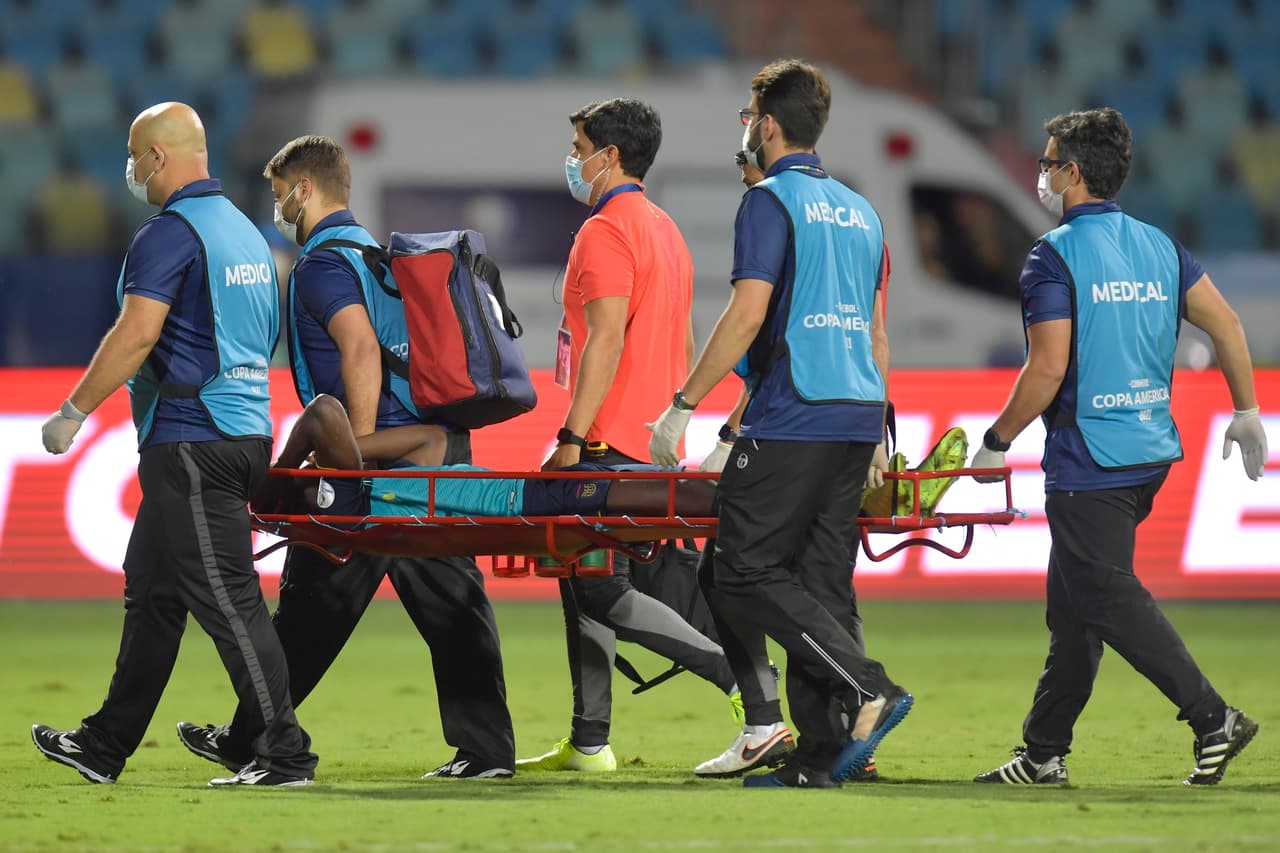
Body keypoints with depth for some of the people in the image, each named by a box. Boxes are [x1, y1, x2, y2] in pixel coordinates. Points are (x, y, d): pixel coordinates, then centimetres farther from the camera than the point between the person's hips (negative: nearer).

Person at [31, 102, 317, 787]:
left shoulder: (171, 232, -12)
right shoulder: (246, 232, 17)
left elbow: (137, 333, -20)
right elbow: (264, 338, 23)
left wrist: (74, 411, -14)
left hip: (191, 440, -10)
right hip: (248, 428, 10)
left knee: (226, 597, -9)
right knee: (152, 589, 16)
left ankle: (285, 754, -11)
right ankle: (104, 746, 22)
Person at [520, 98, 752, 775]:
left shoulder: (606, 232, -12)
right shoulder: (665, 230, 19)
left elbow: (607, 340, -21)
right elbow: (683, 344, 22)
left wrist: (572, 439, -22)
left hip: (610, 442, -10)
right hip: (653, 444, 10)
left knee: (601, 592, -11)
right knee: (582, 577, 14)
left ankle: (740, 677, -19)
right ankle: (588, 743, 15)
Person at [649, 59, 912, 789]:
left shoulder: (771, 200, -5)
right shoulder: (860, 211, 19)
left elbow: (749, 313, -14)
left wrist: (682, 407, -11)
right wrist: (877, 433, 27)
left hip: (792, 420, -8)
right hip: (856, 415, 8)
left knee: (746, 572, -6)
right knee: (822, 579, 6)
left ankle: (868, 689, -18)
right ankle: (819, 755, 1)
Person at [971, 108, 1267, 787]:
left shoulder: (1054, 256, -12)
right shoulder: (1159, 246, 9)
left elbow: (1048, 370, -17)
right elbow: (1225, 323, 6)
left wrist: (995, 442, -6)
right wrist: (1246, 412, 15)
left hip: (1087, 462, -8)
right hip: (1152, 449, 8)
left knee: (1111, 600, -5)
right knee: (1072, 603, 14)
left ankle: (1213, 718, -14)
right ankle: (1044, 751, 17)